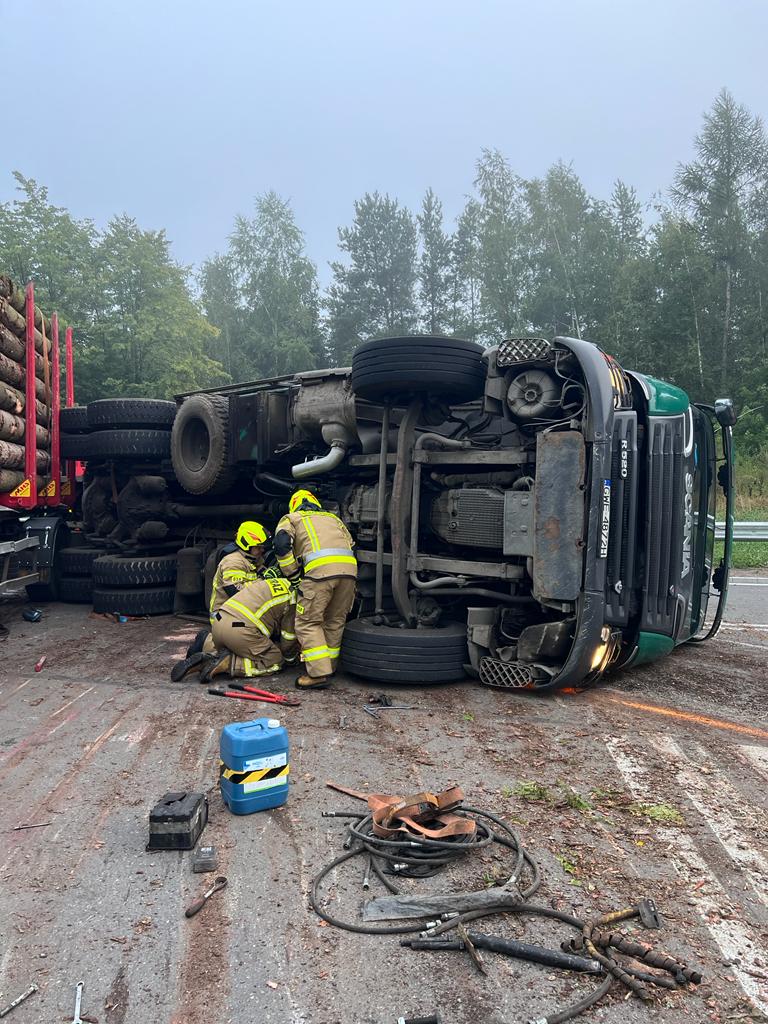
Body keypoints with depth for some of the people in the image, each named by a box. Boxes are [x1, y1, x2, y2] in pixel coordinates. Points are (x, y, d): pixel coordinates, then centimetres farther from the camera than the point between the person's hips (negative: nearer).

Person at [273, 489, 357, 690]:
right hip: (349, 567, 5)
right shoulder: (332, 517, 37)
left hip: (320, 568, -5)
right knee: (335, 621, 18)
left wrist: (293, 576, 10)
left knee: (308, 622, 3)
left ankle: (319, 673, -5)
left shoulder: (290, 518, 24)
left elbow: (282, 544, 4)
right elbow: (351, 544, 28)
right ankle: (329, 666, 25)